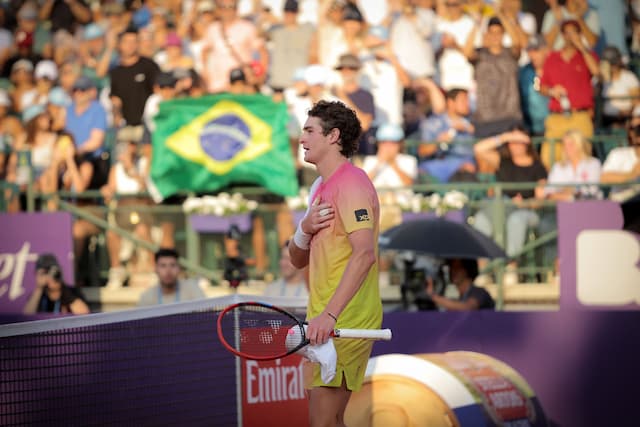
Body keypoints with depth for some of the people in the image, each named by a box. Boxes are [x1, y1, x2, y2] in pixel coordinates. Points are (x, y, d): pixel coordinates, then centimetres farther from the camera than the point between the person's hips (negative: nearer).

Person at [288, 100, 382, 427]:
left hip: (345, 324, -10)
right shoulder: (321, 186, 18)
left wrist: (329, 314, -35)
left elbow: (365, 253, -27)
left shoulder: (351, 183, -13)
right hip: (325, 324, 10)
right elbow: (299, 260, 20)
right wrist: (305, 229, -4)